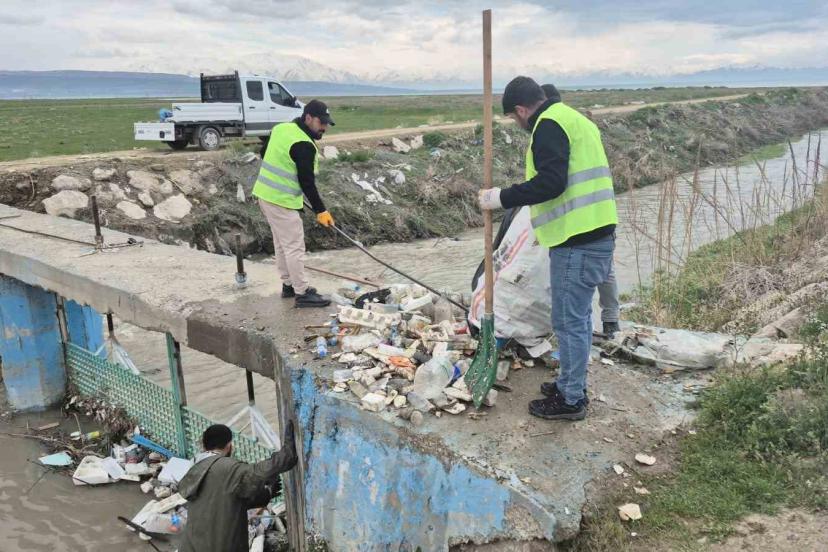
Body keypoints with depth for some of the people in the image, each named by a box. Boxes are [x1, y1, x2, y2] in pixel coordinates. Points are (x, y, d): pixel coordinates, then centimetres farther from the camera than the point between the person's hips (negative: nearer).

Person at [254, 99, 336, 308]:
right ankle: (302, 293, 4)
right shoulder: (304, 145, -20)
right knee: (295, 246, -3)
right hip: (281, 200, -10)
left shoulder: (281, 128, 7)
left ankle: (289, 285, 30)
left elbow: (265, 155, 19)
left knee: (282, 243, 19)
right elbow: (307, 182, -19)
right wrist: (320, 210, -11)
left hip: (266, 193, 10)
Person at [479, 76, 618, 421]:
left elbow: (551, 182, -23)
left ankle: (571, 400, 11)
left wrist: (503, 198, -15)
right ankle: (572, 383, 33)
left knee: (569, 321, 0)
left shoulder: (549, 125, -11)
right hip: (595, 235, 10)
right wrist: (547, 228, 30)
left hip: (577, 243, -10)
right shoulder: (575, 120, 21)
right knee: (578, 316, 19)